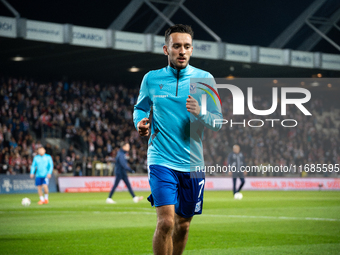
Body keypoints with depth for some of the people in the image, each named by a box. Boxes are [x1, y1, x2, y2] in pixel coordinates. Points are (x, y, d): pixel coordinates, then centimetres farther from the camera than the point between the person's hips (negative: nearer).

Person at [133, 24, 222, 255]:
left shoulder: (204, 78, 1)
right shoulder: (151, 78, 3)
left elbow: (218, 122, 2)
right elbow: (140, 107, 19)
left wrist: (200, 114, -19)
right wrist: (140, 122, -4)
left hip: (192, 163, 2)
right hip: (161, 160, -2)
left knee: (183, 224, 12)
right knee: (166, 222, -18)